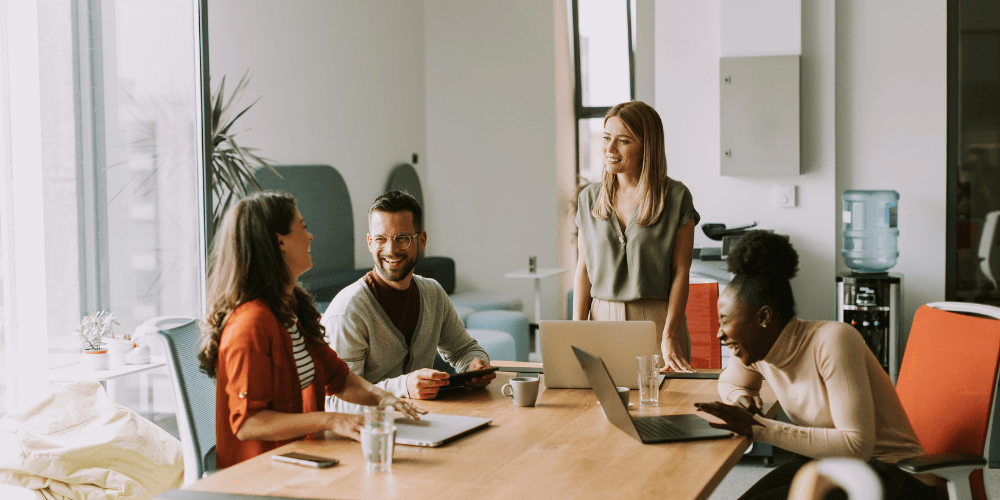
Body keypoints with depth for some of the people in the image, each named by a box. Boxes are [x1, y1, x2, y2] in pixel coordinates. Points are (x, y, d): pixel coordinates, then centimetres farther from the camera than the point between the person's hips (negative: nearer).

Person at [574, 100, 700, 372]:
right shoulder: (589, 198, 7)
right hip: (602, 318, 3)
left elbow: (681, 272, -6)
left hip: (656, 319, -3)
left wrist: (669, 338, -13)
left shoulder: (676, 197, -4)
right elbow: (584, 268, 7)